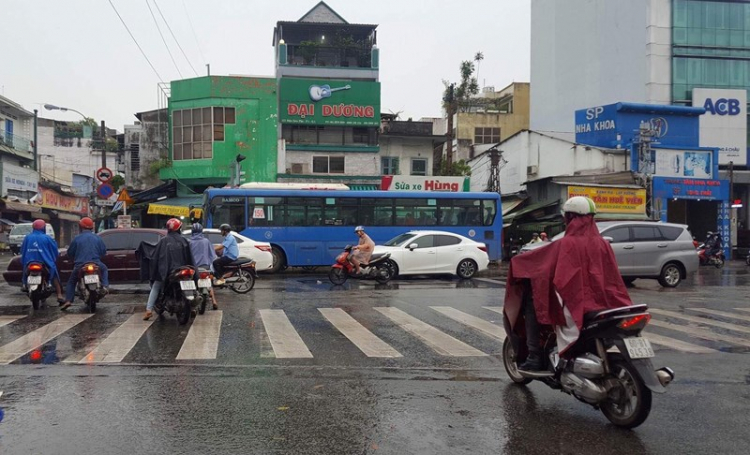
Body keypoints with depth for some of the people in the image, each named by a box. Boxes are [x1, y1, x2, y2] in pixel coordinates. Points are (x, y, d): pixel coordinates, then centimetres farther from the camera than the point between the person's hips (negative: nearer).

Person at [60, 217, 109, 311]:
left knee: (71, 281, 17)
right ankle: (105, 286, 7)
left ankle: (68, 300, 1)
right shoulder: (97, 238, 7)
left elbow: (70, 253, 8)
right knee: (104, 270, 31)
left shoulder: (77, 238, 1)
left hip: (80, 265, -1)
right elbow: (104, 251, 13)